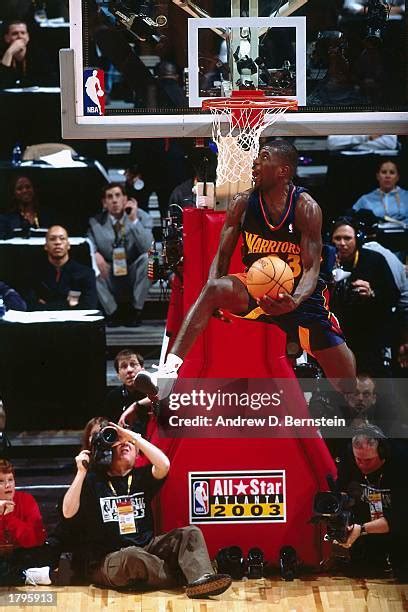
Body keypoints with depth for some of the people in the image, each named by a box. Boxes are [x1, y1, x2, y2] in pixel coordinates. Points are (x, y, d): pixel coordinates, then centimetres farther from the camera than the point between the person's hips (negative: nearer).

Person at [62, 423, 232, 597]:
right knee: (133, 557, -39)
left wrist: (133, 437, -8)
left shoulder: (141, 477, 15)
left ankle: (201, 578, -42)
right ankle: (182, 577, -20)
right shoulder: (93, 480, 5)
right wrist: (81, 472, -13)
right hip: (106, 561, -4)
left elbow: (164, 465, -8)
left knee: (190, 534, -14)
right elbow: (68, 512, -8)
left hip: (146, 549, 5)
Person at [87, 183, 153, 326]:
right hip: (110, 278, 1)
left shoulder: (142, 217, -6)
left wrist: (134, 220, -27)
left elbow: (147, 247, -21)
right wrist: (95, 254, -27)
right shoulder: (96, 222, -1)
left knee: (146, 258, -31)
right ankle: (113, 311, -12)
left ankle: (137, 311, -16)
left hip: (133, 276, -1)